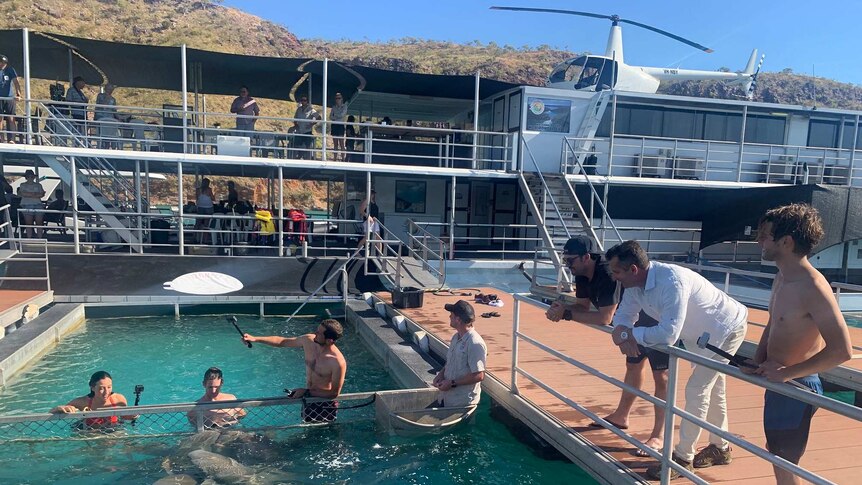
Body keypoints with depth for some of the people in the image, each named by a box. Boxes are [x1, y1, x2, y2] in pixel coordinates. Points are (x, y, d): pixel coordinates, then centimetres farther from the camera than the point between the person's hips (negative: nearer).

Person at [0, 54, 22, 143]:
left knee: (10, 118, -6)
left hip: (9, 97, -2)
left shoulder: (10, 70, 2)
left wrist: (18, 94, -16)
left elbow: (16, 82, -4)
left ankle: (11, 139, -9)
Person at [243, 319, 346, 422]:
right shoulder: (309, 340, -14)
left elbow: (334, 393, -23)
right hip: (309, 399, 6)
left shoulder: (338, 362, -31)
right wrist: (255, 338, -4)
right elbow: (281, 341, 1)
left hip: (325, 405, -6)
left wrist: (306, 391, -19)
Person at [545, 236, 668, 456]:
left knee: (661, 375, -5)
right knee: (634, 365, 21)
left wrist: (566, 313, -34)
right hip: (634, 321, 10)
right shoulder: (583, 275, -7)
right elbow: (582, 306, -3)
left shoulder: (608, 273, -36)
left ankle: (659, 435, 1)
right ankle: (621, 416, 36)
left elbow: (604, 319, -39)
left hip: (656, 320, -10)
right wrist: (560, 309, -24)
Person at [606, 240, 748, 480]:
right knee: (712, 388, 20)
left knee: (697, 389, -10)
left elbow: (668, 335, -47)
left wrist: (628, 334, -36)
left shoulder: (672, 282, -41)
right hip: (703, 333, 9)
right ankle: (720, 448, 38)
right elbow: (624, 314, -10)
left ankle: (683, 458, 2)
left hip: (727, 328, -9)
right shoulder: (636, 282, -16)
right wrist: (622, 333, -32)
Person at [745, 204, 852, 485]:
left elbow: (841, 351, -29)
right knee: (774, 452, 24)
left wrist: (787, 373, -23)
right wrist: (760, 359, 2)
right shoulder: (782, 278, 4)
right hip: (778, 381, 9)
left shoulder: (813, 288, -25)